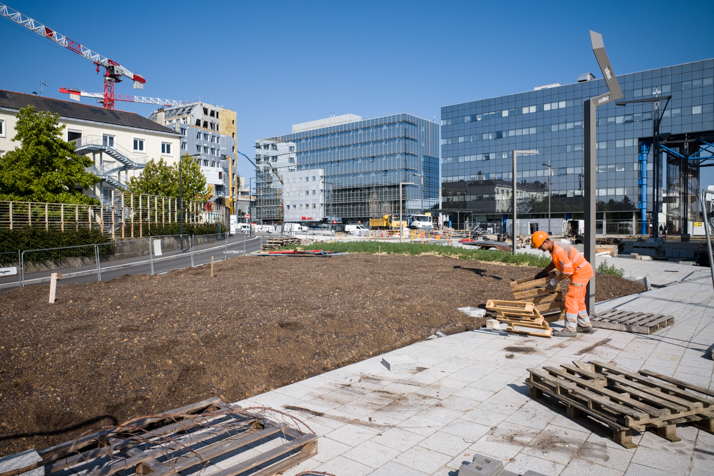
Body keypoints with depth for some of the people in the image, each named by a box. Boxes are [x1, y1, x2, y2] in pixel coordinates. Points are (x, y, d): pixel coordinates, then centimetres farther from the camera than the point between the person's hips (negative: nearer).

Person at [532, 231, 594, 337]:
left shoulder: (559, 250, -28)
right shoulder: (552, 249, 5)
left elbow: (567, 271, -27)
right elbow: (554, 263, 24)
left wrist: (555, 280, -18)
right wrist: (544, 272, 14)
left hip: (581, 272, -10)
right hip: (582, 272, 10)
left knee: (571, 298, -12)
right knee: (578, 300, 18)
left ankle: (570, 329, -12)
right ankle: (585, 325, 30)